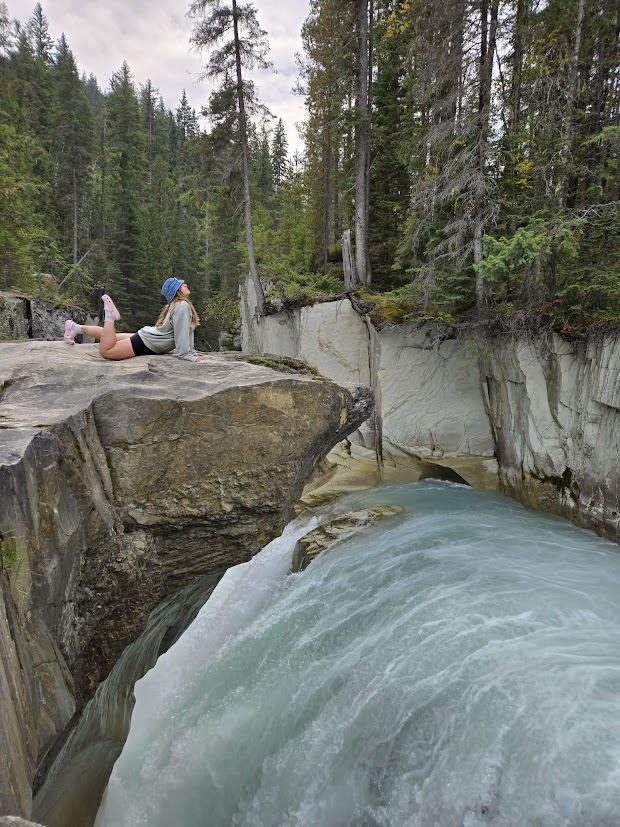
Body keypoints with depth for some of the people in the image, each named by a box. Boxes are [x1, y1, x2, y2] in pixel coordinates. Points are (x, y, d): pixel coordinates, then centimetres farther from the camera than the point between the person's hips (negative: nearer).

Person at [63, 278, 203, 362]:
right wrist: (186, 355, -22)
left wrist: (191, 350, 6)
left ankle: (76, 327, 35)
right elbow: (181, 332, -25)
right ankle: (109, 315, -1)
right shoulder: (182, 306, -21)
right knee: (105, 351, -15)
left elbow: (187, 330, 12)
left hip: (147, 338, 10)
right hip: (146, 342, -10)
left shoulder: (185, 305, 10)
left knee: (111, 338, 24)